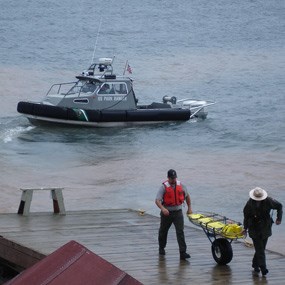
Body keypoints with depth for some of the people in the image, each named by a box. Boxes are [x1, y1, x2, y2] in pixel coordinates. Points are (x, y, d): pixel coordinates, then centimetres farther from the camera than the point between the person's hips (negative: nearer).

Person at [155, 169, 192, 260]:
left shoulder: (181, 186, 1)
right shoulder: (164, 187, -11)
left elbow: (187, 196, 18)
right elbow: (157, 200, -20)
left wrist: (189, 208, 15)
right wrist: (162, 208, -38)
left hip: (178, 212, 1)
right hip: (166, 212, -1)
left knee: (180, 232, -10)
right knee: (163, 231, 15)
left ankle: (183, 252, -13)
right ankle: (161, 248, 39)